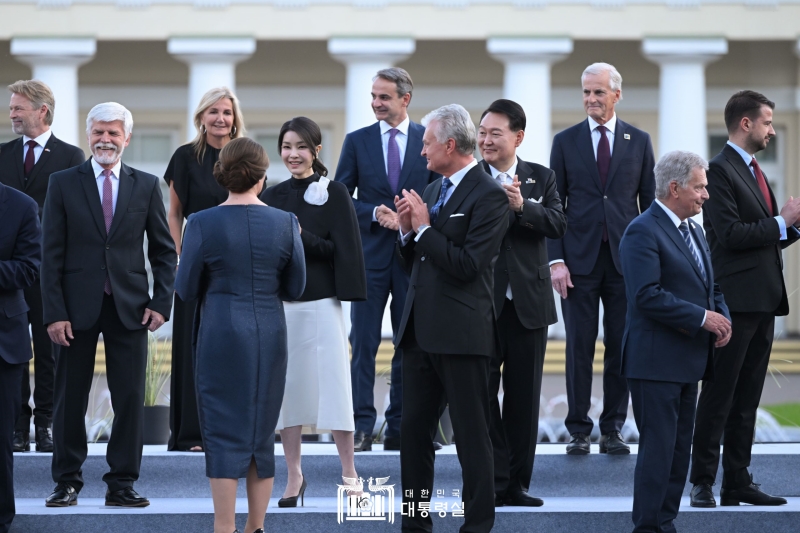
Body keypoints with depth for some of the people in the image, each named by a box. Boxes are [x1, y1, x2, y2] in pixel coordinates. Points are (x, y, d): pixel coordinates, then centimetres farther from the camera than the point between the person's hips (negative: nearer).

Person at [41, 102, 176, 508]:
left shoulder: (146, 185, 7)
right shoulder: (63, 184, 2)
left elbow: (164, 250, 10)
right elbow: (51, 254, -1)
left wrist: (161, 302, -2)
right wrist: (54, 312, -8)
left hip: (129, 307, 1)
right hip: (78, 307, -1)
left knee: (130, 398, 1)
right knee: (70, 398, 4)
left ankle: (122, 484, 9)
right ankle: (67, 482, 15)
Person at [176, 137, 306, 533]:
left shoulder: (203, 224, -9)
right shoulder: (285, 223, -3)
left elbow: (186, 289, -3)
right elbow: (294, 289, 4)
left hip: (221, 334, -2)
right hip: (269, 335, 2)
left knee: (223, 430, 2)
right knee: (262, 432, 13)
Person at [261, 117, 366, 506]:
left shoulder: (334, 194, -1)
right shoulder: (271, 197, 9)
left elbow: (342, 250, -8)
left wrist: (301, 237, -18)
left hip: (321, 303, -3)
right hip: (279, 303, 4)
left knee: (333, 384, -4)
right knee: (285, 386, 4)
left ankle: (348, 471, 4)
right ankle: (294, 476, 12)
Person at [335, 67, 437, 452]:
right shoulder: (357, 141, 6)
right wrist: (374, 214, -12)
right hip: (370, 254, 0)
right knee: (364, 343, -3)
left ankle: (400, 428, 11)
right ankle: (361, 427, -2)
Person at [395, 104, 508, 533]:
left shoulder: (488, 196, -12)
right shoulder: (433, 190, 15)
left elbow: (468, 265, -20)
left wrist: (424, 229, -16)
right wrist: (407, 231, 0)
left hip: (461, 334, -9)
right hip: (420, 331, 9)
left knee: (471, 436, 0)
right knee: (412, 431, 12)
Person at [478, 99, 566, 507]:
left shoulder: (541, 178, 6)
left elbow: (559, 224, -9)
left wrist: (522, 205, -21)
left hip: (528, 301, 2)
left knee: (524, 396, 8)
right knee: (483, 393, 1)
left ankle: (517, 483, 16)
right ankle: (493, 482, 8)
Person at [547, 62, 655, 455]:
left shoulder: (639, 141, 7)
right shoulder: (566, 141, 5)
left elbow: (650, 202, 8)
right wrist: (556, 260, -6)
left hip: (626, 259, 1)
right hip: (580, 259, -1)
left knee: (621, 347, 4)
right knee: (579, 348, 1)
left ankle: (613, 429, 11)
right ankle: (578, 430, 8)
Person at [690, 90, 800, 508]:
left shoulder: (753, 171, 19)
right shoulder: (720, 170, -10)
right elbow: (730, 234, -19)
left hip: (762, 300, 9)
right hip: (735, 300, -9)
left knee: (747, 398, 10)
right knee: (719, 395, -4)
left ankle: (738, 482, 14)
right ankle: (702, 483, 1)